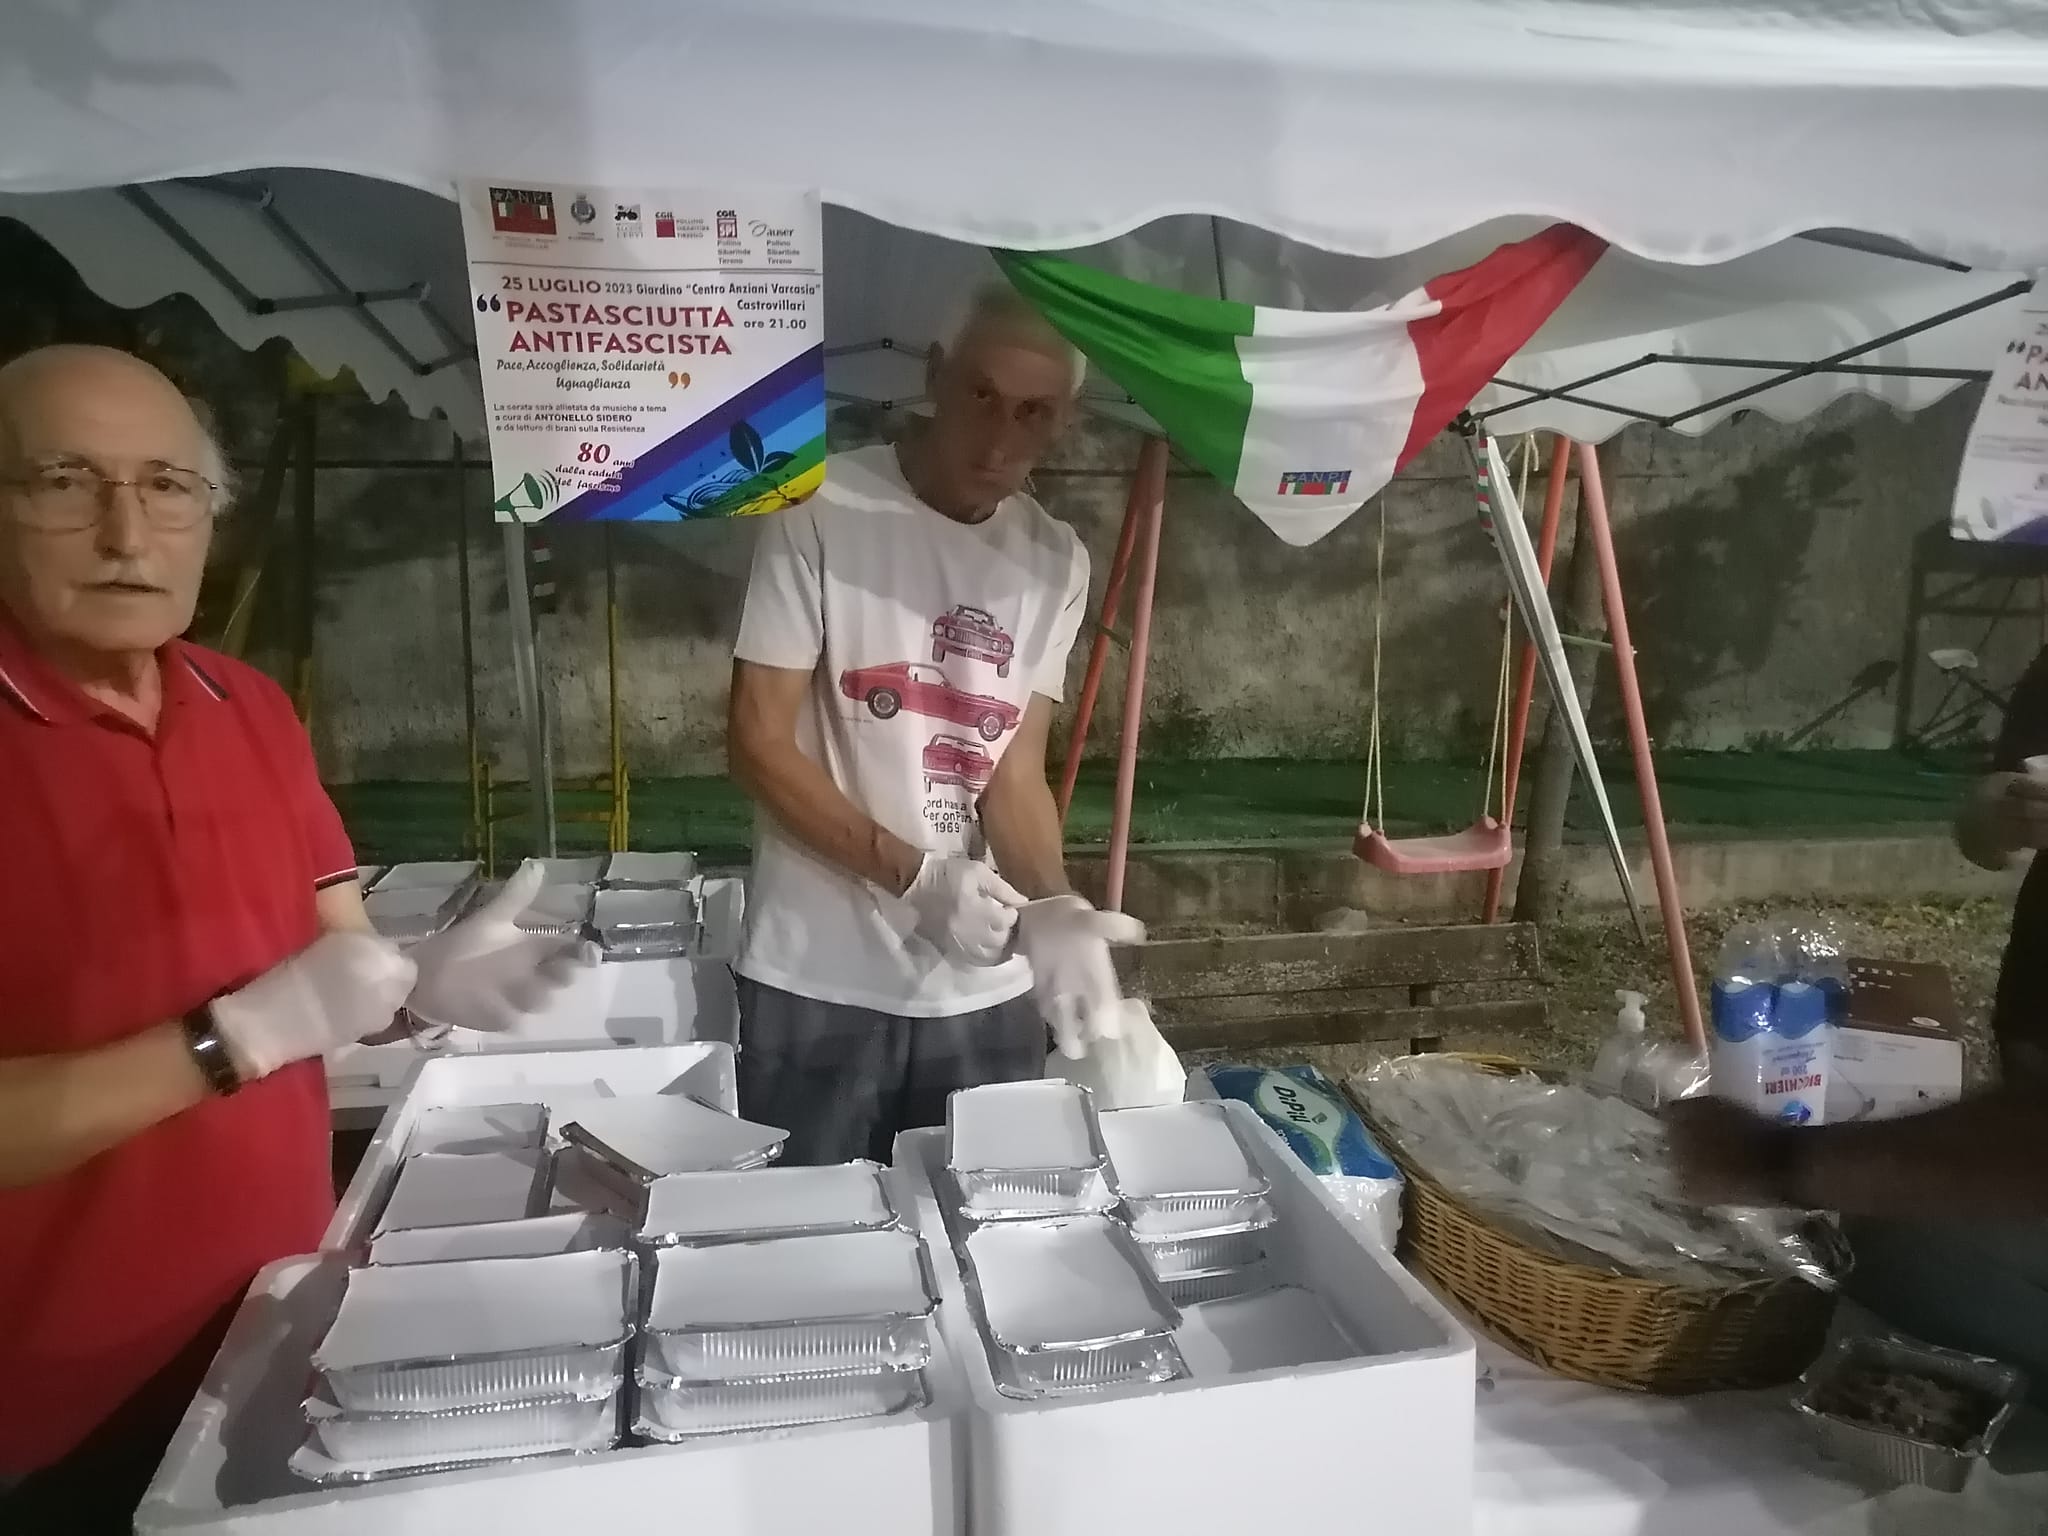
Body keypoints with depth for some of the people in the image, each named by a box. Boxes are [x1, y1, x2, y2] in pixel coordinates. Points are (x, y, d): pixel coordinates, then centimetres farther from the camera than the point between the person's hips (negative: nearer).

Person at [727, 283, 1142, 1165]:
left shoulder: (1055, 562, 3)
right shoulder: (824, 512, -10)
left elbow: (1016, 772, 1)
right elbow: (758, 744, -10)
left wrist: (1051, 907, -18)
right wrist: (914, 876, -19)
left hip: (987, 992, 4)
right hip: (818, 982, -3)